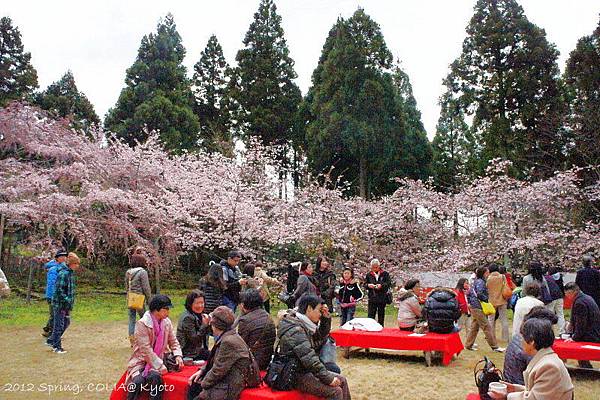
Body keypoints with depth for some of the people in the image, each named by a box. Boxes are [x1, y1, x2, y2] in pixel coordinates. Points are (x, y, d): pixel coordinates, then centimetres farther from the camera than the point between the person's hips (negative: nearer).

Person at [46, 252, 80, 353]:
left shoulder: (70, 272, 10)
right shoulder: (63, 273, -20)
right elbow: (59, 290, -23)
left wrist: (71, 301, 15)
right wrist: (68, 300, -23)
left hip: (66, 304, 10)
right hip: (60, 304, -10)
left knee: (66, 323, 18)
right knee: (59, 325, 1)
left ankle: (51, 340, 30)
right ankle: (57, 346, 13)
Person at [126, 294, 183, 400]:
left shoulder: (167, 322, 2)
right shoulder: (142, 324, -15)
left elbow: (173, 341, 13)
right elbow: (146, 350, -19)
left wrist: (178, 355, -7)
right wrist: (161, 367, -22)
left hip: (157, 360, 3)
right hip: (140, 361, -3)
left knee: (155, 377, -29)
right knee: (138, 381, -30)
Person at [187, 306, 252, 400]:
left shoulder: (229, 342, -24)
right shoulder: (225, 337, 8)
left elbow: (218, 370, -21)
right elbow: (215, 360, 19)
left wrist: (203, 384, -8)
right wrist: (202, 370, 7)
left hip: (228, 389, -10)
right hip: (223, 381, 10)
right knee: (192, 386, 9)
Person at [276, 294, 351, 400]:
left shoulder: (304, 325, 6)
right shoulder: (295, 330, -24)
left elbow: (321, 335, 21)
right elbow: (309, 359, -27)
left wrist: (326, 317, 4)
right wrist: (328, 378, -22)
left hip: (306, 370, 10)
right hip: (297, 376, -10)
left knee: (342, 381, 8)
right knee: (336, 391, -18)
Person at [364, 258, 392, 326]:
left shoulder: (385, 274, 3)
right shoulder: (368, 275, 8)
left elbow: (389, 284, -3)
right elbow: (365, 285, 9)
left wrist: (381, 285, -19)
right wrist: (368, 285, -13)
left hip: (382, 298, 0)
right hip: (372, 298, 1)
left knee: (381, 315, 9)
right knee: (370, 315, -3)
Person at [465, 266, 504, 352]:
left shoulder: (476, 281, 15)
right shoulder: (480, 282, -14)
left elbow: (468, 293, 19)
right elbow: (479, 294, -27)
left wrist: (470, 302, 20)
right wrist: (487, 298, -11)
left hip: (473, 307, 10)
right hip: (478, 307, -10)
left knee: (474, 326, 14)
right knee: (486, 327, -4)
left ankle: (468, 345, 19)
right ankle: (494, 346, 1)